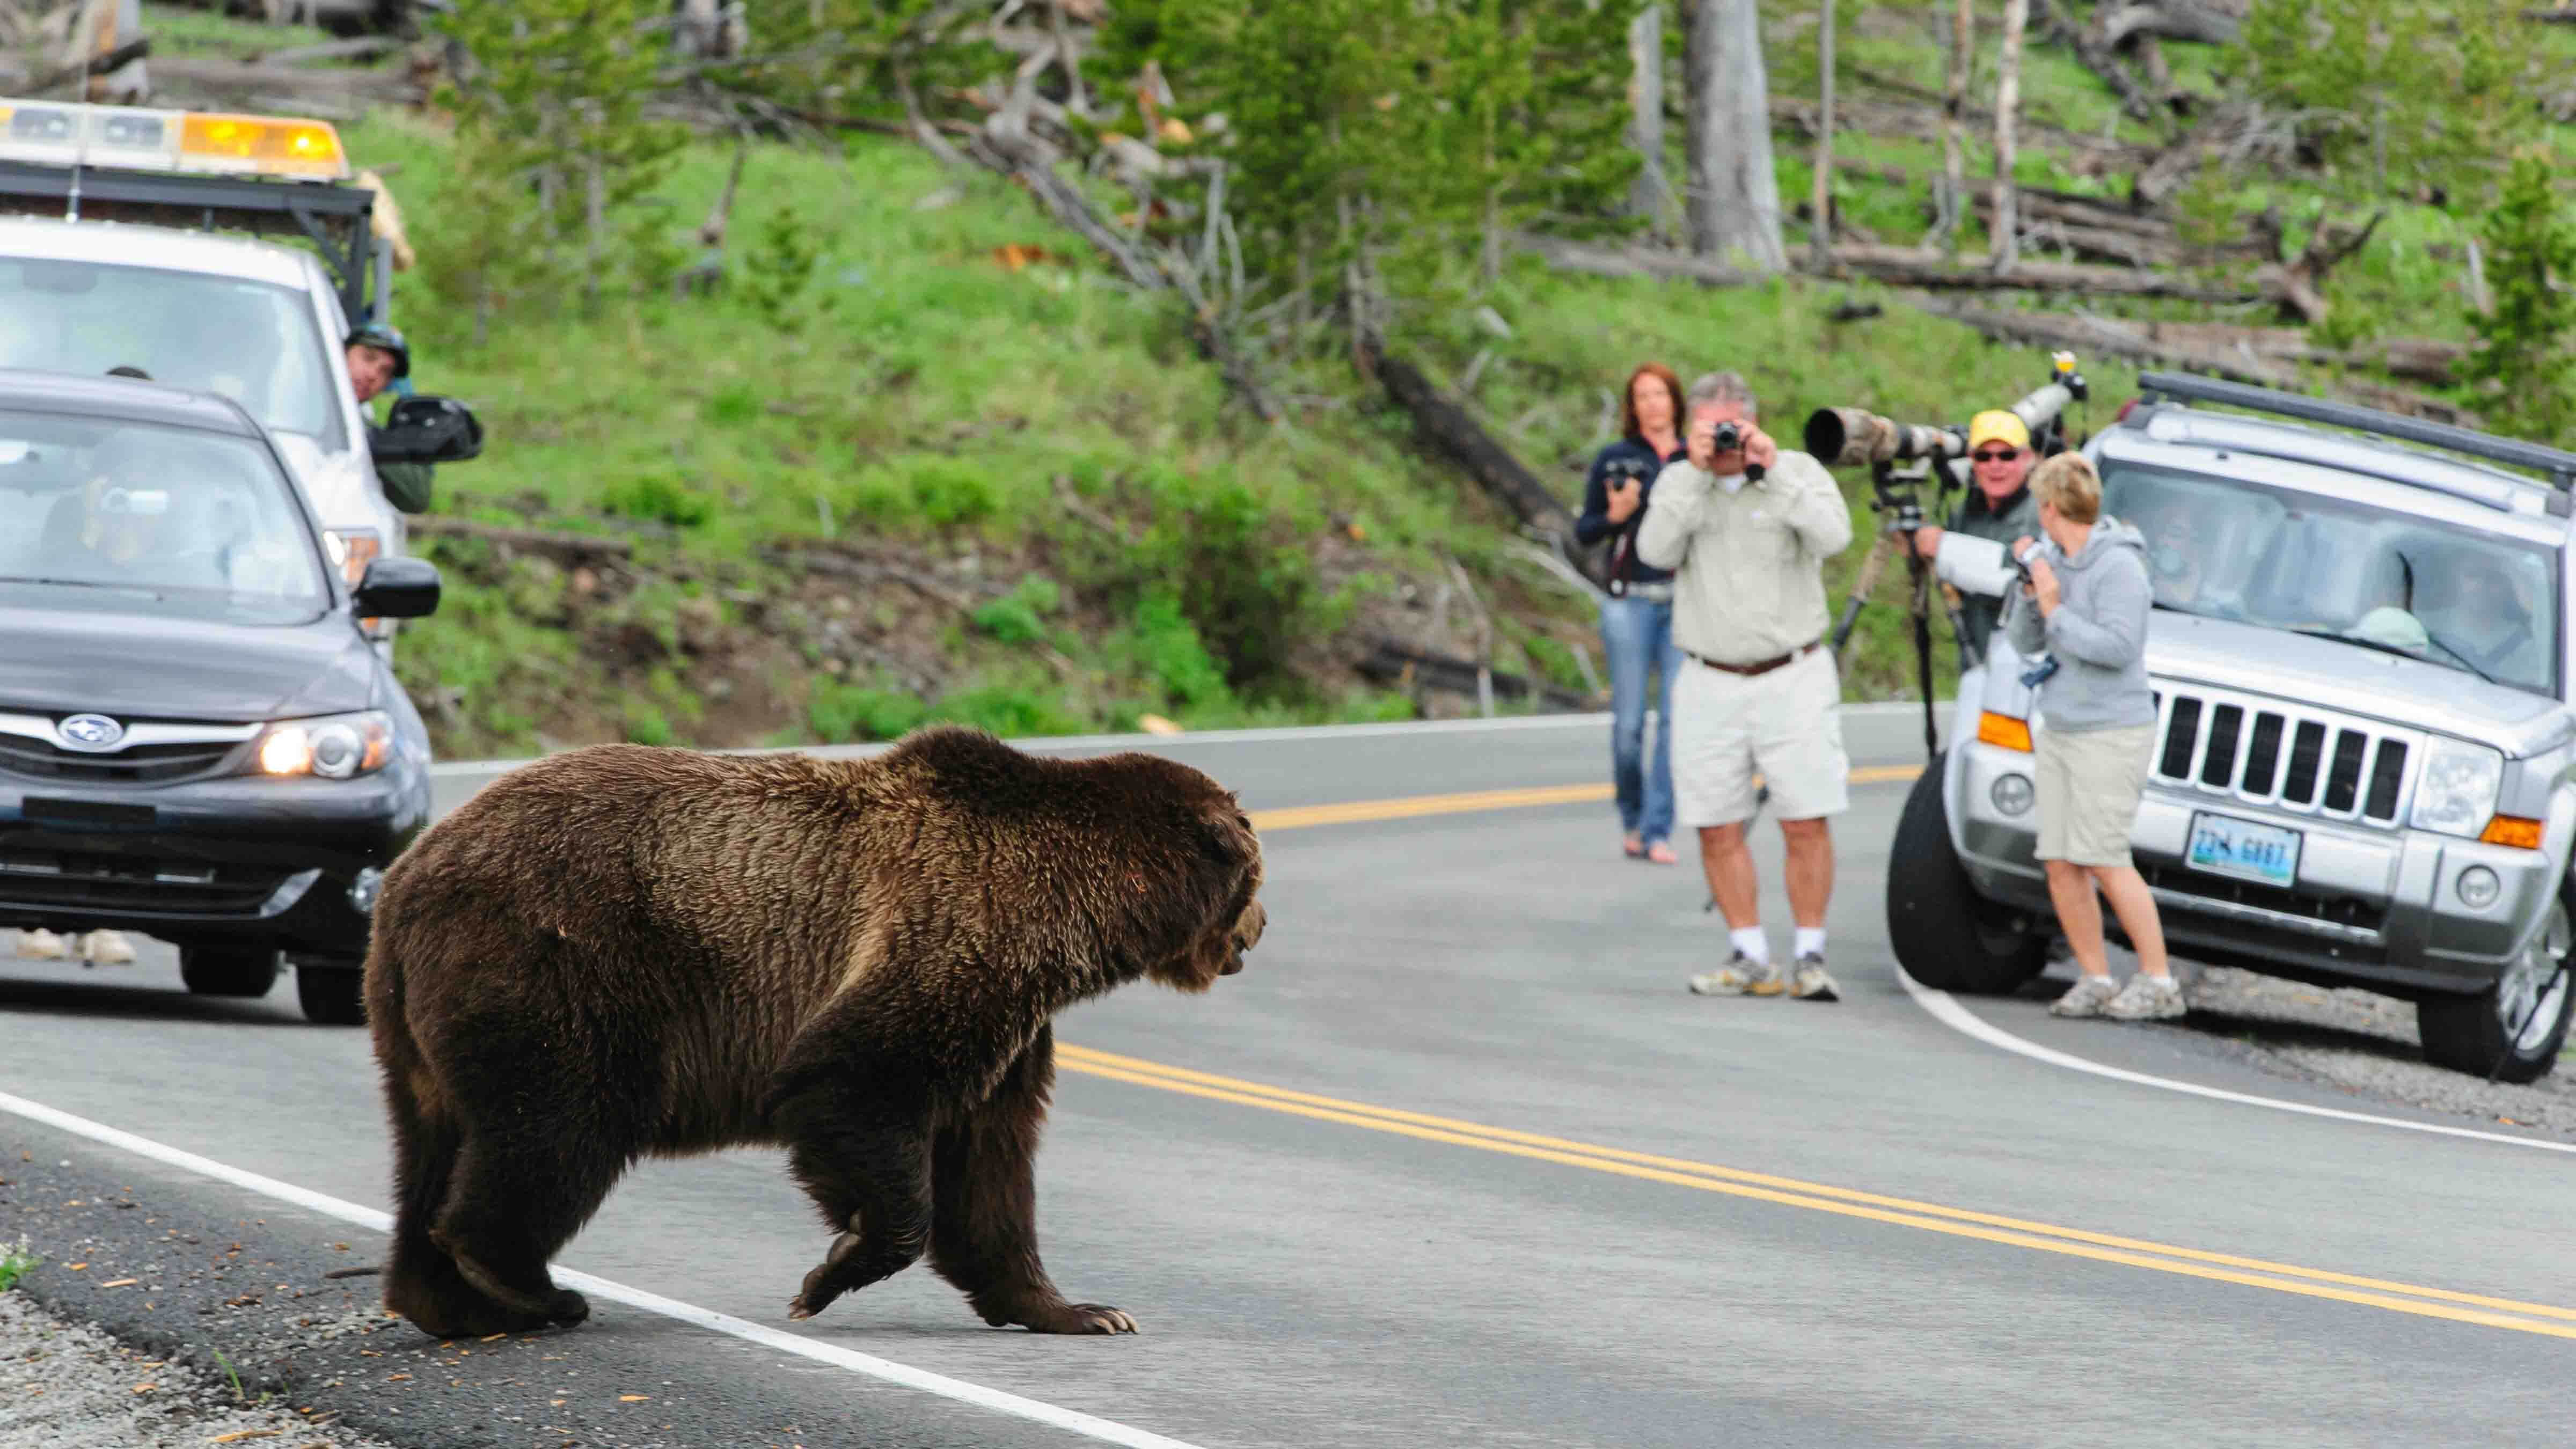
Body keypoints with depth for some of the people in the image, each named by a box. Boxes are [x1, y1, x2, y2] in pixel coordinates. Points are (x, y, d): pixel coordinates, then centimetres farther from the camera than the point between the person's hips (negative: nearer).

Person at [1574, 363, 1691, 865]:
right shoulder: (1613, 460, 5)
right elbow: (1584, 532, 7)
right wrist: (1615, 516, -11)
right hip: (1631, 601, -1)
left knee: (1677, 718, -7)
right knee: (1629, 723, -2)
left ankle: (1657, 831, -4)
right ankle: (1631, 819, 19)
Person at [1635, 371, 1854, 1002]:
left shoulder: (1798, 473, 0)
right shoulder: (1678, 483, 6)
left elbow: (1833, 536, -18)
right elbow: (1656, 551, -11)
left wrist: (1772, 471, -18)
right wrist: (1696, 473, -16)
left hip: (1793, 680, -2)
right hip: (1710, 684, 2)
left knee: (1806, 824, -6)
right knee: (1717, 829, 2)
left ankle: (1811, 956, 3)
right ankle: (1752, 959, 11)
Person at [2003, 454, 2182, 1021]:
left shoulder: (2118, 566, -13)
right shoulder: (2054, 559, 10)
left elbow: (2117, 646, -21)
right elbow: (2024, 644, 13)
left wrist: (2056, 612, -15)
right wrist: (2029, 594, -3)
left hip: (2111, 733, -8)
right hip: (2059, 731, 8)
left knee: (2104, 860, -13)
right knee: (2060, 863, 2)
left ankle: (2158, 980, -7)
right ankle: (2095, 979, 9)